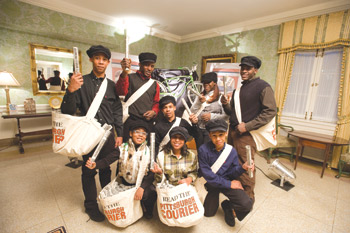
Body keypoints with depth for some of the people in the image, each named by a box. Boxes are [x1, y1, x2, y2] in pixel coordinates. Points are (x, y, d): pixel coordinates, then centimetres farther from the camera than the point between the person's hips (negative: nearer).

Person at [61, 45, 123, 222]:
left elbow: (117, 111, 6)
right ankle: (91, 205, 31)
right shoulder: (81, 82, -3)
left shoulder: (111, 85, 5)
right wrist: (71, 90, -26)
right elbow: (67, 111, -8)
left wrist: (119, 134, 3)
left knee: (105, 168, 15)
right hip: (88, 134, -2)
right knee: (88, 171, 10)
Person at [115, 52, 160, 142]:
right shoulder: (130, 78, 4)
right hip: (131, 121, -3)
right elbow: (121, 92, -15)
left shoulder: (154, 84, 17)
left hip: (148, 122, 4)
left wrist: (154, 111, -1)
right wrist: (124, 72, -29)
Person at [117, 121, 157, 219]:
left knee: (151, 193, -27)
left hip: (143, 183, -2)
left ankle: (147, 211, 10)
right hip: (125, 183, 2)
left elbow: (152, 173, -9)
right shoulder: (122, 148, -1)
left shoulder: (149, 151, -4)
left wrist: (142, 188, -20)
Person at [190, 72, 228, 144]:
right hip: (199, 129, 4)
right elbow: (192, 112, 5)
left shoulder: (220, 97, -2)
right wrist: (199, 102, -9)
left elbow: (226, 116, -6)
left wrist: (212, 116, -13)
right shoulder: (200, 96, 11)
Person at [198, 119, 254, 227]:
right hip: (212, 183, 0)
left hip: (228, 180, 1)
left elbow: (233, 173, -6)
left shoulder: (231, 150, -14)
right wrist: (228, 184, -17)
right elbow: (207, 174, -20)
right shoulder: (203, 150, -24)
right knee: (208, 213, 12)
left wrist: (242, 168, -28)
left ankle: (227, 206, 11)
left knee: (247, 204, -23)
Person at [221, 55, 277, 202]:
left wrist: (247, 126, -18)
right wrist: (226, 105, 0)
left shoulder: (263, 87, -5)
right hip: (233, 131, 8)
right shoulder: (239, 87, 18)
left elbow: (271, 111, -13)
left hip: (247, 134, -7)